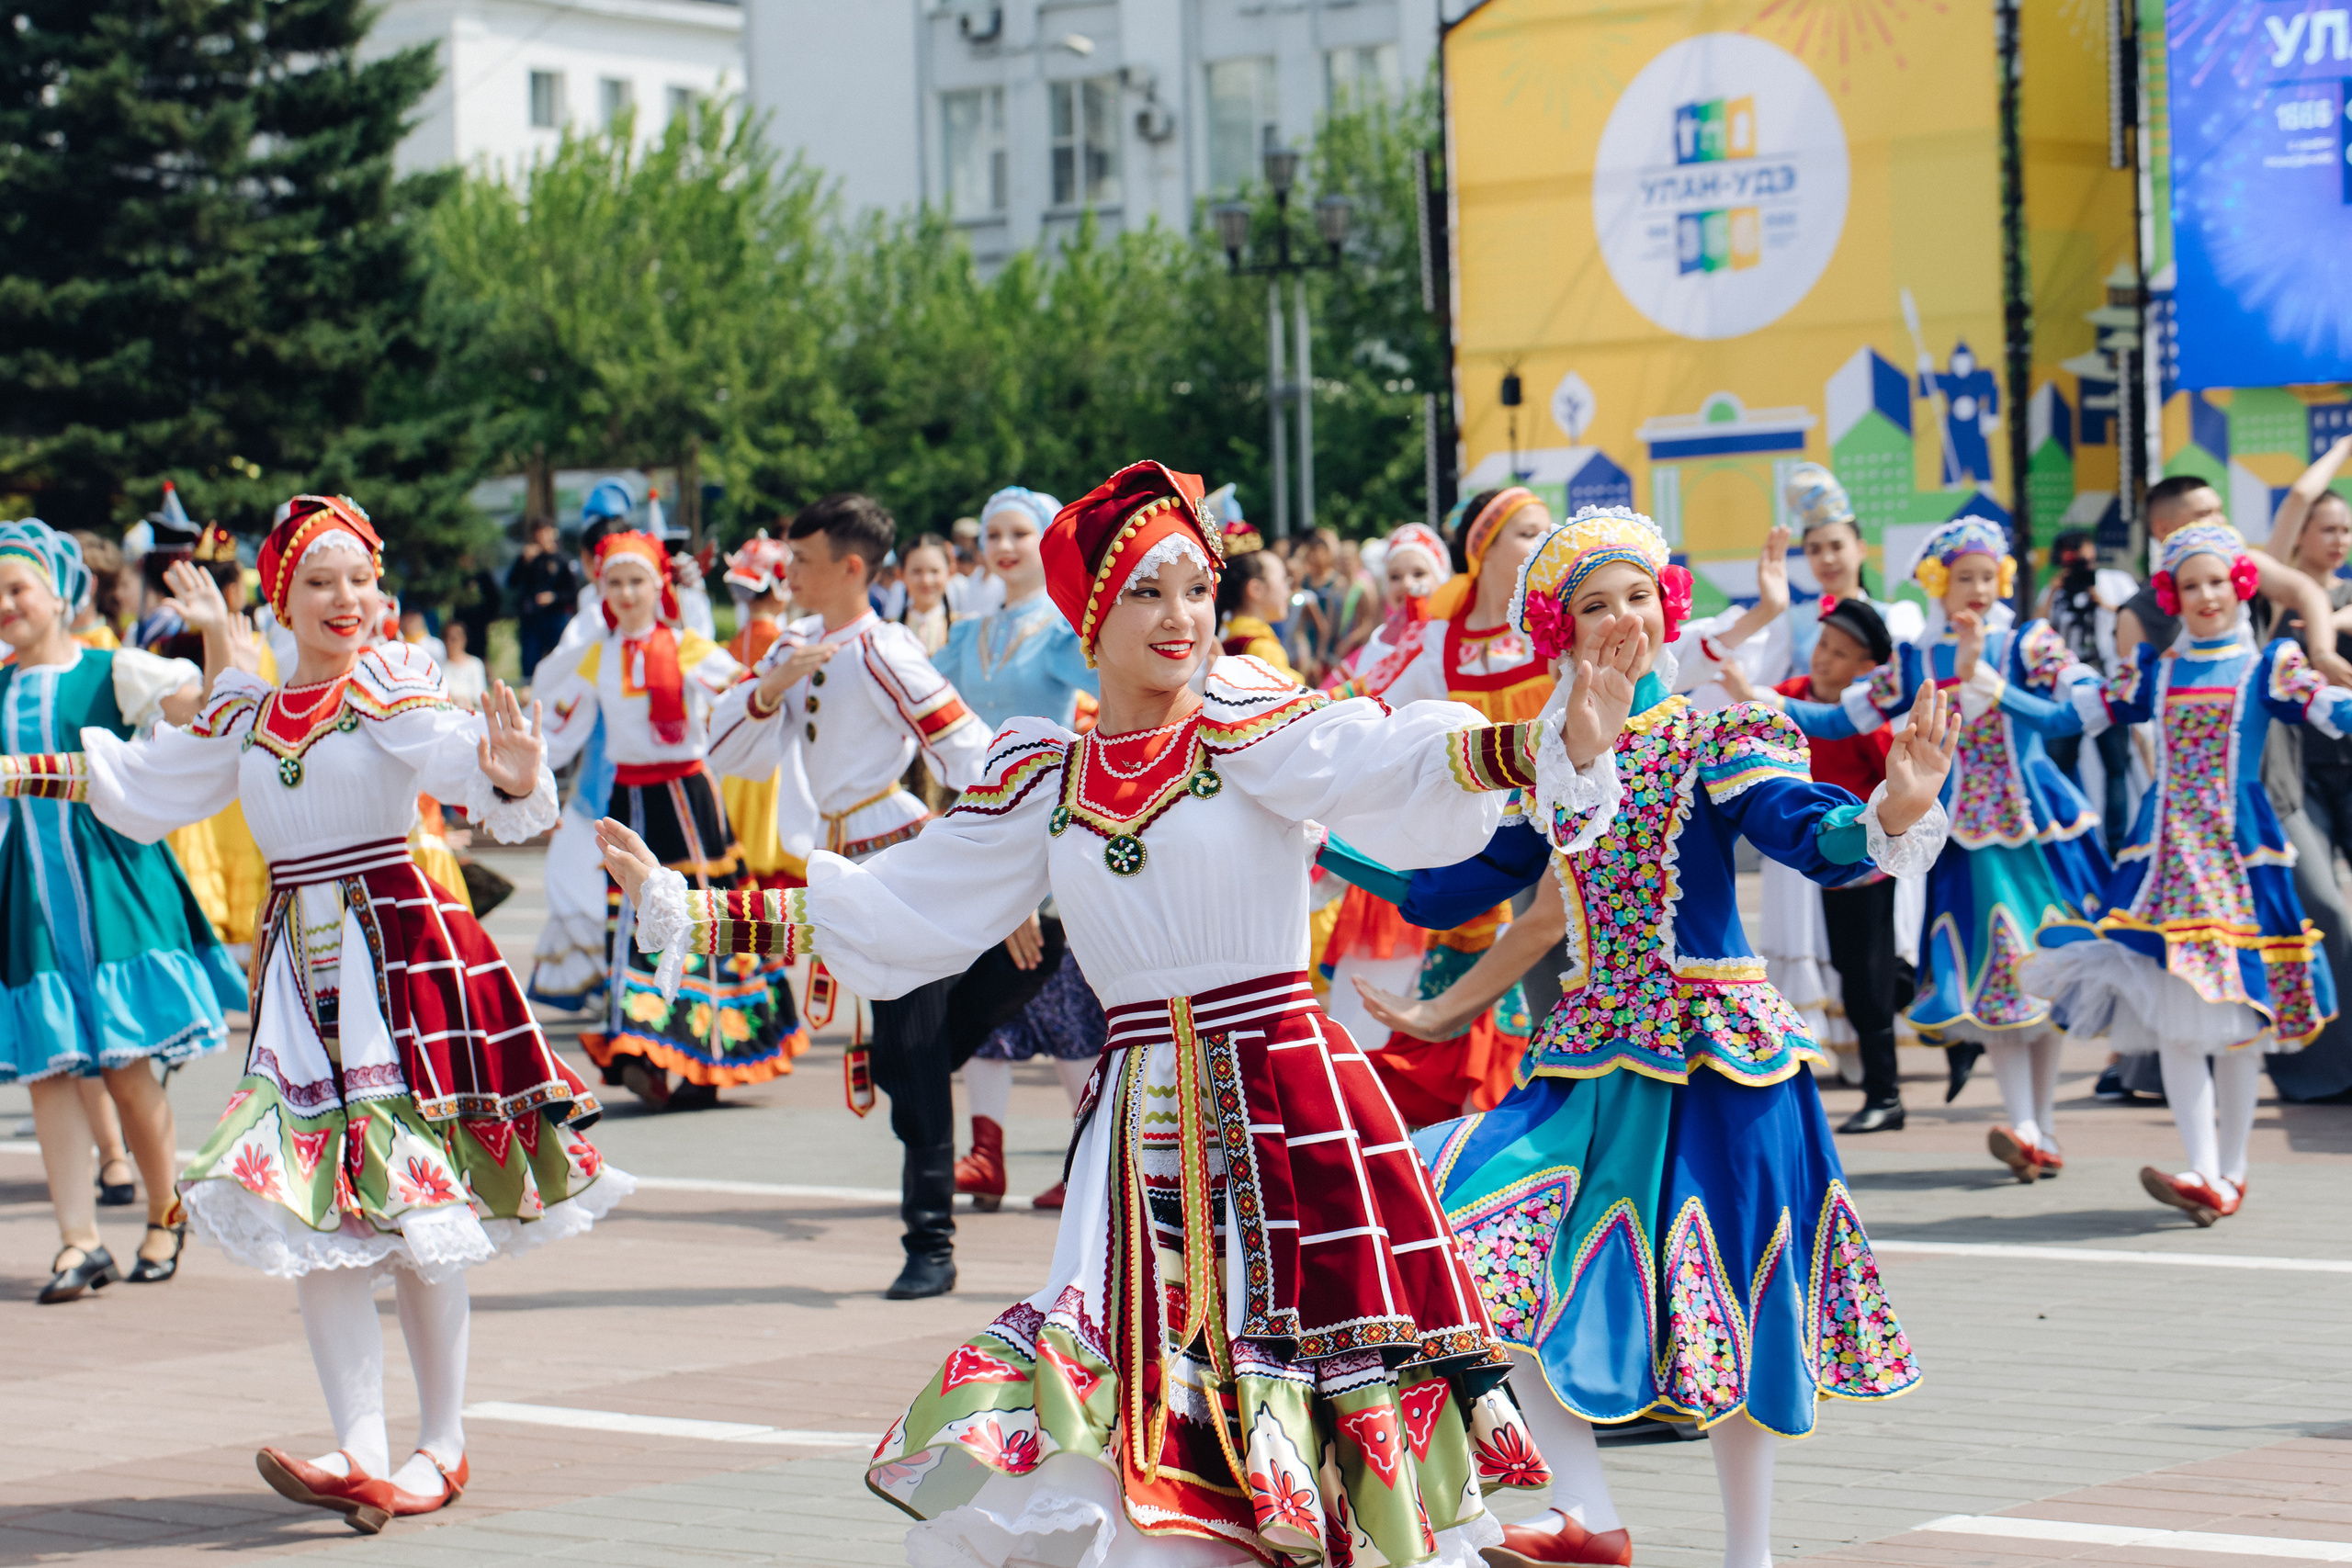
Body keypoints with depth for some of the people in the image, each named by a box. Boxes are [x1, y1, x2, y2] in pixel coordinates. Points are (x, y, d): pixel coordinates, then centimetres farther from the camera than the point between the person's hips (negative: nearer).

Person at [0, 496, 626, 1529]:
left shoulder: (390, 688, -6)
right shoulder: (248, 710, 12)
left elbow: (456, 754, -25)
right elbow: (150, 785, 27)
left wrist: (512, 779, -46)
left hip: (398, 945, -5)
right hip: (299, 965, 5)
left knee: (413, 1200, -2)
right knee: (310, 1200, -4)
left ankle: (443, 1446, 10)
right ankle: (362, 1453, -7)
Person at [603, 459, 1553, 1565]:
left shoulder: (1248, 725, -2)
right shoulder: (1042, 783, 11)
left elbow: (1382, 765, -21)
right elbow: (893, 913, 15)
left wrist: (1519, 749, -41)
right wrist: (685, 911, 15)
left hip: (1290, 1104, -3)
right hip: (1139, 1127, 3)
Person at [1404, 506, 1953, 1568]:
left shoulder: (1716, 738, -5)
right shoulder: (1543, 759, 9)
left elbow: (1809, 833, -21)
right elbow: (1451, 884, 11)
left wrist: (1894, 814, -41)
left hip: (1714, 1045, -4)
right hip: (1594, 1054, 4)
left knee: (1726, 1303, 3)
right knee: (1486, 1231, -12)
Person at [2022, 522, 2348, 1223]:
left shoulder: (2267, 664, 4)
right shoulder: (2154, 668, 13)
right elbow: (2078, 713, 17)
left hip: (2240, 849, -2)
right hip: (2167, 846, 2)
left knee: (2238, 1014, 3)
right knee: (2174, 1016, -9)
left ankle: (2231, 1169, 14)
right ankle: (2206, 1174, -13)